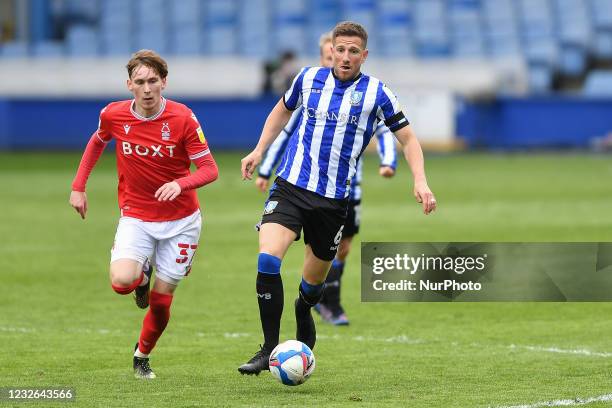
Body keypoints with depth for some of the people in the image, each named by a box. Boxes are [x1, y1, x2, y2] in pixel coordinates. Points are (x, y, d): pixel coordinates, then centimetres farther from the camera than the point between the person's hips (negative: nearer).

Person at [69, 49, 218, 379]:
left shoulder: (182, 118, -15)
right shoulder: (113, 115, -8)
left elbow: (209, 170, -13)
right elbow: (97, 142, 16)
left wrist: (180, 184, -33)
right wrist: (78, 186, 11)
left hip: (180, 219, -1)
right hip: (135, 218, 1)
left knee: (161, 300, 1)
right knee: (122, 281, -25)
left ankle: (142, 355, 31)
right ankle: (143, 275, 14)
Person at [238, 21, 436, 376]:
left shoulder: (376, 94, -3)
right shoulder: (309, 78, 3)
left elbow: (408, 139, 4)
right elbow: (283, 110, 23)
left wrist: (420, 181, -10)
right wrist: (259, 151, 15)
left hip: (335, 198, 0)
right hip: (291, 186, 0)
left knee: (316, 276, 12)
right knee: (268, 258, -21)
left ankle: (303, 310, 50)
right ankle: (269, 350, -13)